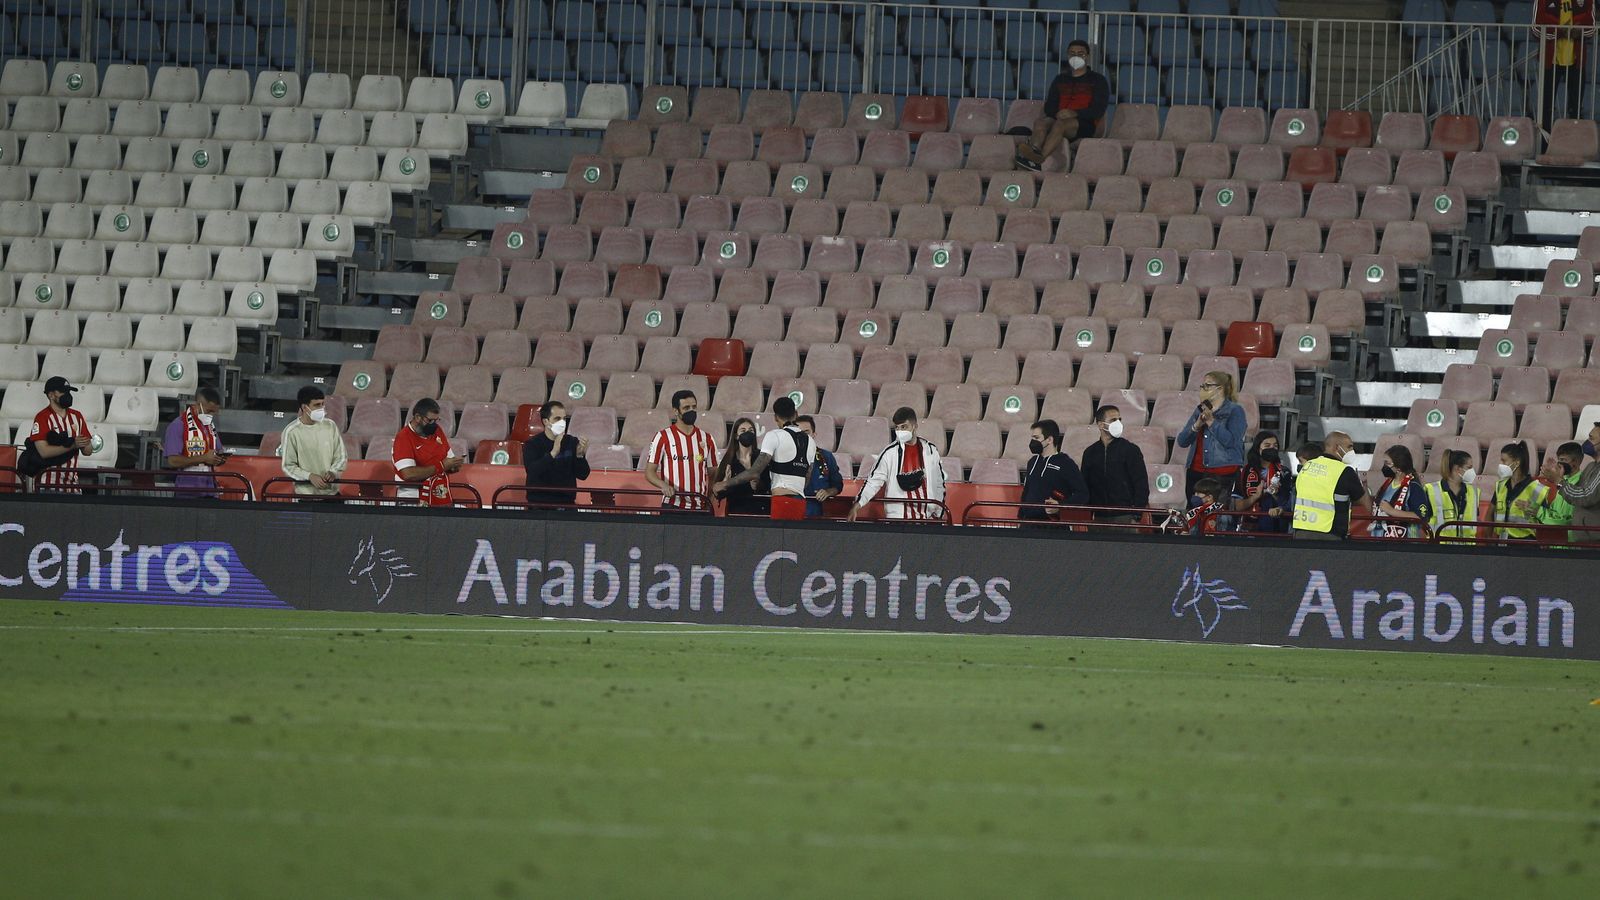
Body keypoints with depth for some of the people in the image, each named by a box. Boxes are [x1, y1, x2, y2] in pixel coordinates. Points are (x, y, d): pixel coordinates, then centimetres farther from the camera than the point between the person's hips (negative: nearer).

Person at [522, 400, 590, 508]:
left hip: (566, 503, 3)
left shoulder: (572, 442, 8)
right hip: (539, 503, -3)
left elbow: (583, 475, 5)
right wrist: (553, 453, -25)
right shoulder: (531, 444, 0)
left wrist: (580, 455, -14)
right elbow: (532, 471, -17)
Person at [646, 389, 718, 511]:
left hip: (700, 506, 3)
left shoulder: (707, 439, 12)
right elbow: (649, 472, 1)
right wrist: (664, 485, -20)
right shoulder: (663, 437, 1)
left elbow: (712, 474, 16)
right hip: (672, 506, -3)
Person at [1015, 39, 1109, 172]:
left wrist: (1075, 113, -16)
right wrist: (1058, 114, -8)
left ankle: (1040, 159, -58)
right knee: (1041, 122, -31)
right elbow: (1049, 107, 16)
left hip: (1085, 124, -4)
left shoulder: (1097, 80, 13)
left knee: (1060, 124, -37)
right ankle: (1034, 150, -60)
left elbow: (1098, 110, 0)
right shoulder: (1060, 80, 27)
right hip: (1058, 119, 4)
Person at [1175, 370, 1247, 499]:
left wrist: (1211, 421, -15)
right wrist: (1197, 425, -6)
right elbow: (1182, 441, 11)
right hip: (1196, 472, 6)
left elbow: (1230, 441, -14)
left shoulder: (1235, 411, 0)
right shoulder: (1200, 410, 17)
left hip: (1223, 474, -6)